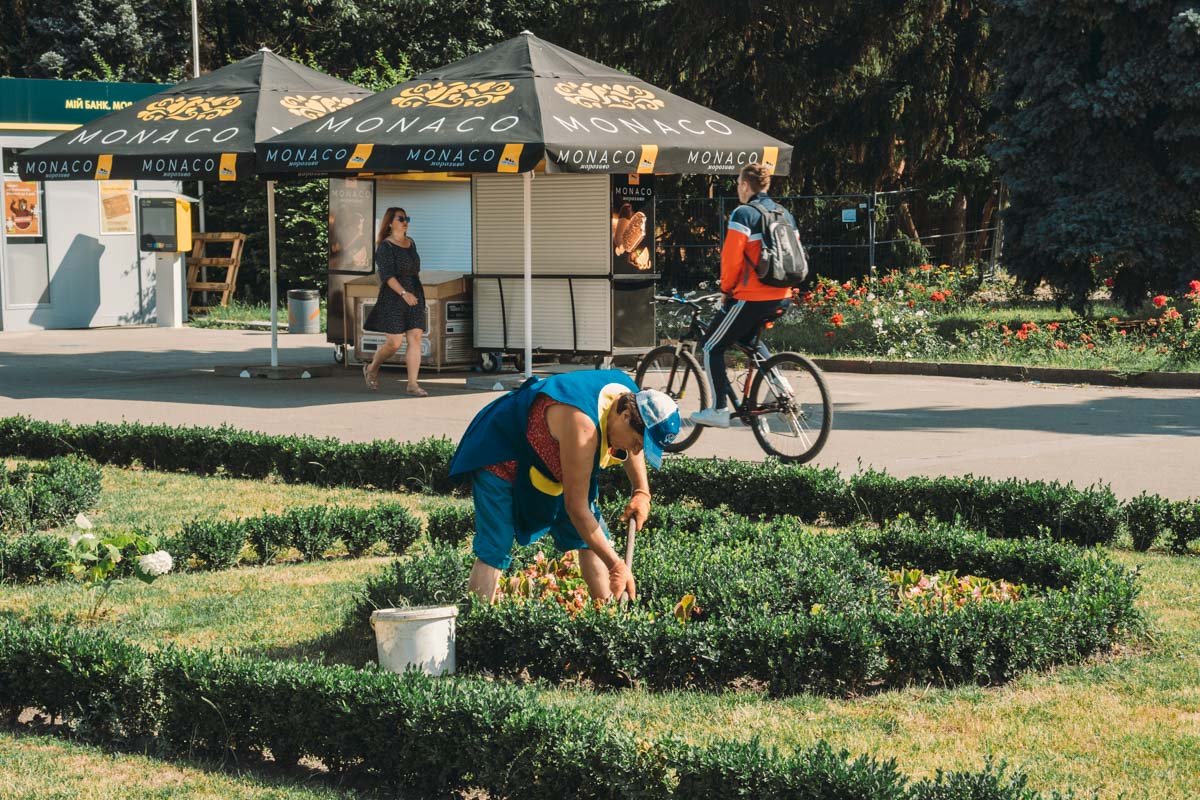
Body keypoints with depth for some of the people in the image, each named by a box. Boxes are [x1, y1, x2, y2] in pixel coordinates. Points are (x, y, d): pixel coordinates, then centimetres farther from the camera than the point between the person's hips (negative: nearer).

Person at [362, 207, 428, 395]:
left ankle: (413, 383, -6)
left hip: (414, 297, 6)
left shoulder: (411, 244, 14)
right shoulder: (385, 247, -8)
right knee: (394, 342, -7)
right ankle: (371, 369, 20)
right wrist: (403, 293, -27)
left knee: (415, 338, -5)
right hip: (392, 298, -6)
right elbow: (387, 275, -18)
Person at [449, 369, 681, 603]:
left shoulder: (631, 398, -14)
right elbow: (576, 508, -33)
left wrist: (641, 492, -2)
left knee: (595, 538, 4)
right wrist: (616, 566, -29)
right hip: (500, 458, -9)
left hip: (547, 461, 9)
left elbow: (630, 450, 14)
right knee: (494, 551, -17)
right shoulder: (582, 427, -40)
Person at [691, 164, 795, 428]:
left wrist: (727, 288, -1)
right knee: (749, 339, 31)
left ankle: (719, 410, -1)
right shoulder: (785, 215, 13)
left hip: (752, 297, -8)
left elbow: (731, 257, -15)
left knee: (712, 348, 3)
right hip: (780, 297, 8)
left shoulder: (743, 214, -11)